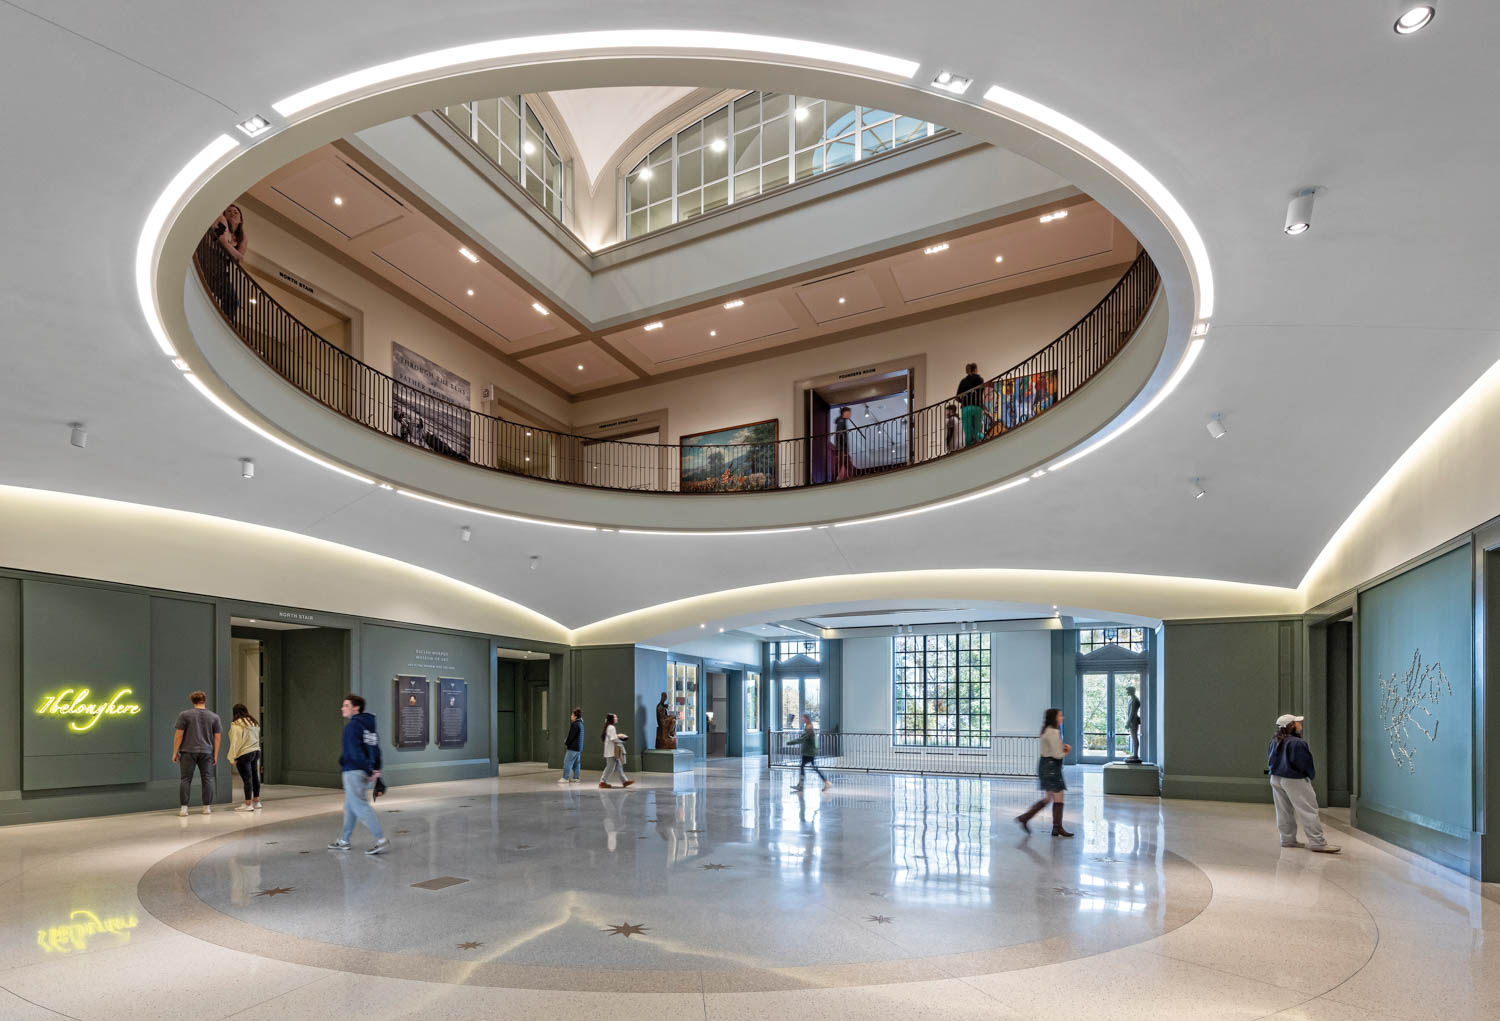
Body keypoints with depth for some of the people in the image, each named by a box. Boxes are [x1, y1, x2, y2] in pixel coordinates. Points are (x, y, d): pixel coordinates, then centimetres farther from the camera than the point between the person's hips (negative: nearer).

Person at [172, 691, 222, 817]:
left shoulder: (184, 715, -1)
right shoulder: (214, 717, 4)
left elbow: (178, 735, -4)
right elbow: (218, 737, 4)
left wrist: (175, 752, 2)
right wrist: (215, 754, 9)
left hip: (188, 752, -1)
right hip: (206, 752, 1)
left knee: (186, 779, 4)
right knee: (207, 779, 5)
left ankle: (183, 807, 0)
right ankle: (207, 807, 6)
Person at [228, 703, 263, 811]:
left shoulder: (237, 724, -13)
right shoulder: (255, 722, 11)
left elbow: (235, 742, -15)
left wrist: (232, 757, -11)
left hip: (244, 754, -8)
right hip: (256, 752, 8)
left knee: (247, 779, -6)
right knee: (255, 777, 15)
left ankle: (248, 804, -4)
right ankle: (256, 801, 23)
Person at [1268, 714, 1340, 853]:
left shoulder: (1275, 742, 4)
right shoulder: (1297, 743, -20)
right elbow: (1305, 763, -13)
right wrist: (1311, 775, 5)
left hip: (1275, 778, 8)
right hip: (1294, 780, -8)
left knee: (1284, 812, 13)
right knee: (1309, 811, -2)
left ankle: (1288, 839, 19)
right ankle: (1317, 842, -1)